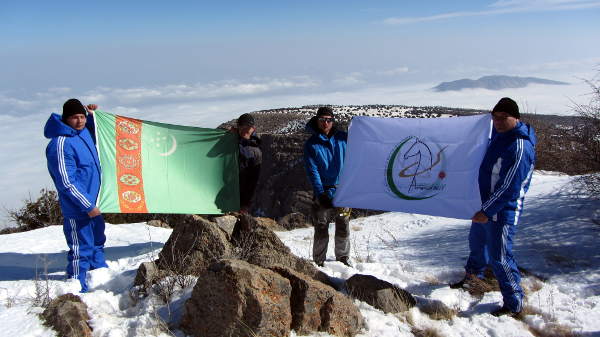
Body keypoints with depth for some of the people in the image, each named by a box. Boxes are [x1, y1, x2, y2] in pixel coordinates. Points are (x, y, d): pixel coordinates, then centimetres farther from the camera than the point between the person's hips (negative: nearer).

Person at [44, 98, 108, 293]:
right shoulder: (60, 145, -23)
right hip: (77, 209, -10)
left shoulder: (84, 131, 3)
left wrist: (92, 115, 12)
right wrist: (88, 206, -20)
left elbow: (94, 135, 31)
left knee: (98, 242, 23)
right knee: (81, 251, -2)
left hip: (93, 202, 10)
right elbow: (67, 183, -23)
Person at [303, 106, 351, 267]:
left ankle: (343, 258, 26)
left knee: (343, 228, 9)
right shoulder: (311, 144, -1)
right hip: (323, 192, -2)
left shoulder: (343, 138, 6)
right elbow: (312, 172, -6)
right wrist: (321, 194, -15)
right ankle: (319, 262, 12)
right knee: (321, 230, -1)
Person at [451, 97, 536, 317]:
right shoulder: (499, 135, 4)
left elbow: (510, 188, -26)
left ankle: (514, 304, 11)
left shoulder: (520, 147, -25)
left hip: (502, 212, -10)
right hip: (485, 204, 10)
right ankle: (473, 273, 54)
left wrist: (487, 211, -25)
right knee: (477, 240, 28)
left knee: (499, 257, -4)